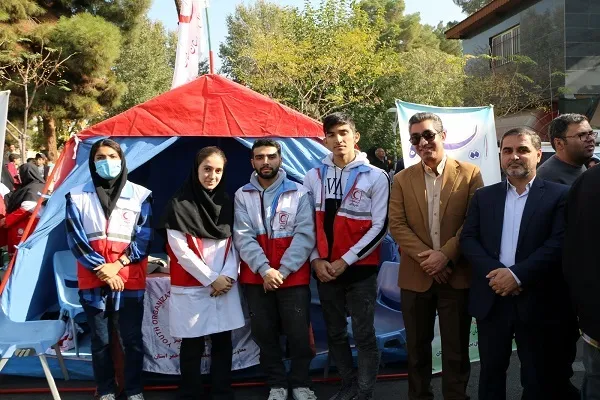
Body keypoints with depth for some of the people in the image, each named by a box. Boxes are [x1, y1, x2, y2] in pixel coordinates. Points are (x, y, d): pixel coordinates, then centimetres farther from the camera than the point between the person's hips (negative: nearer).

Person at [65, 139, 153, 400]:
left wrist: (118, 265, -11)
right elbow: (75, 240, 0)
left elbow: (144, 239, 0)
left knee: (132, 339, 5)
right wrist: (101, 268, -9)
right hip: (93, 281, 1)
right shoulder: (77, 197, 4)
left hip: (129, 281, -1)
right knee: (100, 340, 10)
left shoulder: (140, 195, 2)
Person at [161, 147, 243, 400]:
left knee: (223, 342, 8)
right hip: (191, 288, -4)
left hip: (225, 286, 4)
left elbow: (235, 243, 8)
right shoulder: (180, 204, -5)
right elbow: (180, 249, -9)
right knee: (192, 345, 5)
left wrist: (229, 275, -8)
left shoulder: (227, 203, 9)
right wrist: (211, 279, -10)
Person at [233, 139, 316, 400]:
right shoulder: (242, 195, 4)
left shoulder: (299, 193, 1)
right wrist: (264, 270, -16)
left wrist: (283, 271, -14)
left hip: (293, 277, -1)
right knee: (264, 333, 9)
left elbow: (305, 236, -6)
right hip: (256, 277, 2)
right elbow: (243, 237, -4)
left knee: (298, 333, 2)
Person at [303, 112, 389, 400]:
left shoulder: (375, 177, -5)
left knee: (364, 334, 3)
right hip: (325, 269, 4)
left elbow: (379, 227, -9)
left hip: (361, 268, -4)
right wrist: (316, 260, -5)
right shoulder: (314, 177, 5)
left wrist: (345, 260, -13)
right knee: (335, 333, 15)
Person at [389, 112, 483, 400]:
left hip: (457, 276, -2)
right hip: (415, 277, 2)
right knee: (417, 347, 13)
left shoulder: (469, 174, 0)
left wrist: (445, 254, -16)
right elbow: (397, 225, -2)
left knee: (456, 349, 8)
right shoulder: (402, 180, 6)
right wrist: (426, 257, -14)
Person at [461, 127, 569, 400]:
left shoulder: (559, 195, -1)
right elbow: (468, 239, 2)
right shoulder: (483, 196, 9)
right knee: (491, 372, 16)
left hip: (537, 302, -3)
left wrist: (517, 274, -19)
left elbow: (559, 243, -11)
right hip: (491, 299, 3)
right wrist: (494, 272, -14)